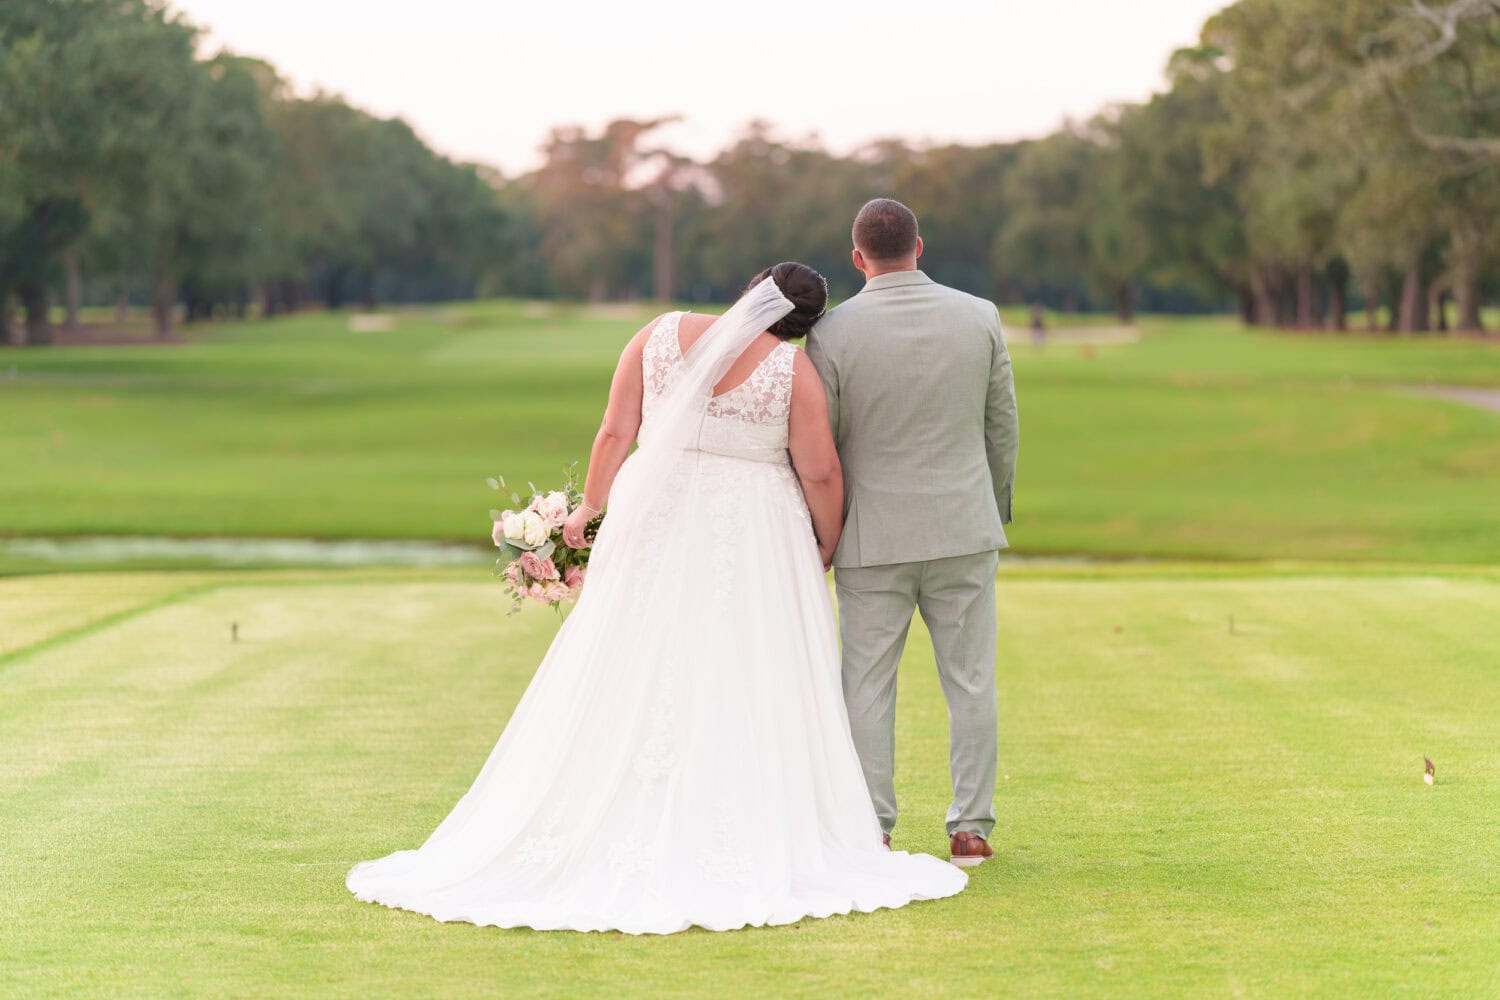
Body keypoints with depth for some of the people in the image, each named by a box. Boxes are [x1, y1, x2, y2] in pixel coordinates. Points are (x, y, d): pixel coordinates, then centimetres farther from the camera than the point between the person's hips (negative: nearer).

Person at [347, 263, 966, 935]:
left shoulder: (660, 336, -2)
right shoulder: (793, 371, -9)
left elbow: (615, 434, 0)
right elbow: (821, 473, -7)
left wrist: (590, 507, 12)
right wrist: (828, 543, 10)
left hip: (657, 525, 2)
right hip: (753, 541, -2)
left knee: (632, 685, 7)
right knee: (748, 692, 2)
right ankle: (760, 846, 3)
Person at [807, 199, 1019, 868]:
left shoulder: (832, 334, -10)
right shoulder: (980, 318, -3)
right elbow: (1002, 427, 5)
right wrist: (998, 509, 20)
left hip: (872, 536, -2)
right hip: (964, 530, 2)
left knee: (867, 685, 5)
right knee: (970, 681, 8)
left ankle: (871, 832, 6)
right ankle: (971, 828, 9)